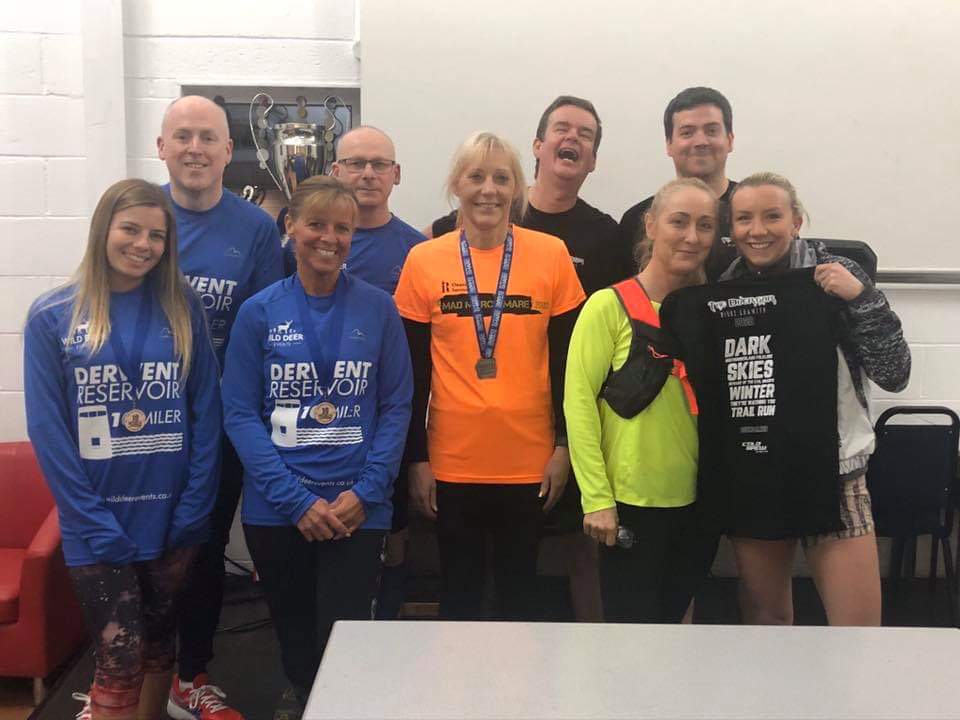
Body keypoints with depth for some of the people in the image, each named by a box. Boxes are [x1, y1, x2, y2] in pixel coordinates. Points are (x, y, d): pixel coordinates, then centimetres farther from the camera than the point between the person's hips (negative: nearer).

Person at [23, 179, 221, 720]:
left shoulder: (182, 309, 1)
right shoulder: (53, 317, -5)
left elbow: (206, 411, -1)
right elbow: (48, 429, -7)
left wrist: (195, 506, -9)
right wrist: (95, 523, -13)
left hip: (172, 516, 2)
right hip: (99, 523, -2)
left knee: (160, 644, 16)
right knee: (121, 660, -3)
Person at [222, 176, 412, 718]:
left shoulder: (378, 309, 1)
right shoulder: (259, 313, 0)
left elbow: (397, 405, 0)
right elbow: (241, 414, -4)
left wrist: (364, 492, -11)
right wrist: (297, 500, -12)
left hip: (358, 508, -1)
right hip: (276, 509, 1)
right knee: (296, 638, 14)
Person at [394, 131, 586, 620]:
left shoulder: (551, 255, -2)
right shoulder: (424, 260, -1)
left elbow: (566, 359, 2)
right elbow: (414, 370, 2)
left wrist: (563, 445, 0)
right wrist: (416, 458, 0)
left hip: (529, 458, 0)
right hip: (451, 460, 0)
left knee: (520, 587, 13)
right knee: (459, 589, 12)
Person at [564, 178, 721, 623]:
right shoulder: (610, 305, -9)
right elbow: (579, 402, -12)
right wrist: (597, 498, -16)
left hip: (697, 502, 5)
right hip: (631, 503, -5)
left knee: (675, 615, 17)